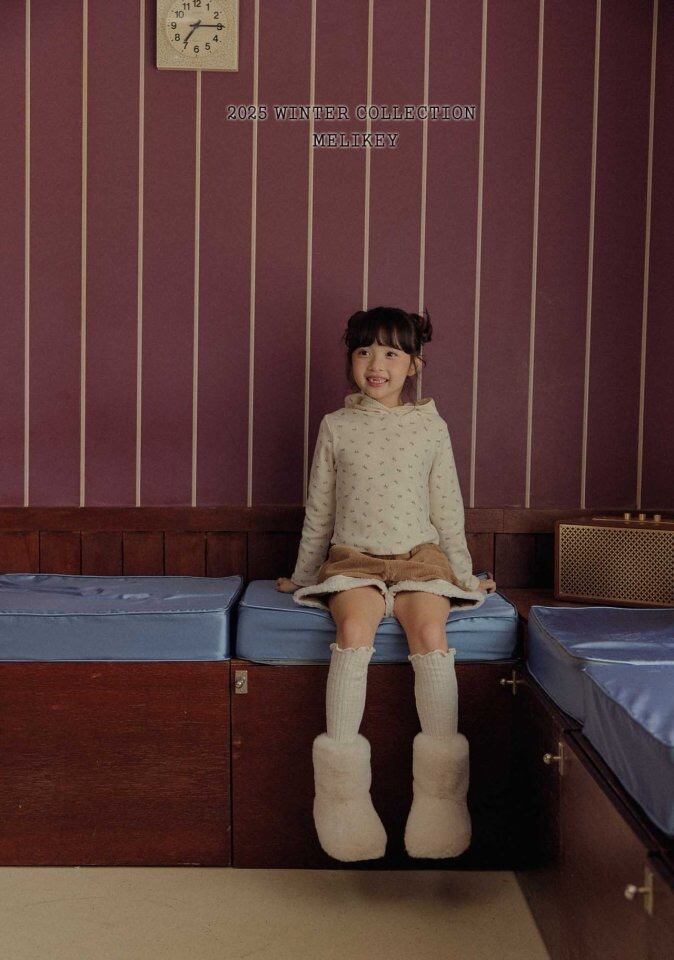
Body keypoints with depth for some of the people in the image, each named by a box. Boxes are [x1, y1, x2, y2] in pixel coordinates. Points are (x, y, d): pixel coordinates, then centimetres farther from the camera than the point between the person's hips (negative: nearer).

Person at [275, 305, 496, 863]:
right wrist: (303, 575, 20)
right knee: (355, 626, -32)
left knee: (430, 630, -30)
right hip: (353, 557, 0)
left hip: (420, 555, 0)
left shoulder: (430, 427, 10)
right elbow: (319, 511, 17)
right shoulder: (336, 427, 10)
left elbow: (447, 509, 16)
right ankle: (343, 787, -27)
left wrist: (463, 573, 18)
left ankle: (441, 790, -22)